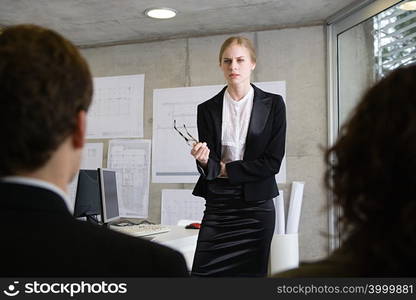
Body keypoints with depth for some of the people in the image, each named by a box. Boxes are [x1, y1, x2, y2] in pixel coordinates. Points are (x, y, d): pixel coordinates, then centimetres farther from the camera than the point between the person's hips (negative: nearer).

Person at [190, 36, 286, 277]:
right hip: (218, 205, 2)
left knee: (251, 272, 5)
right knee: (203, 272, -3)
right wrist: (205, 162, -23)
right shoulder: (207, 109, 5)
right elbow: (211, 166, 0)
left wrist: (226, 169, -6)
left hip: (256, 205, -1)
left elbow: (273, 161, -6)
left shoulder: (273, 104, 0)